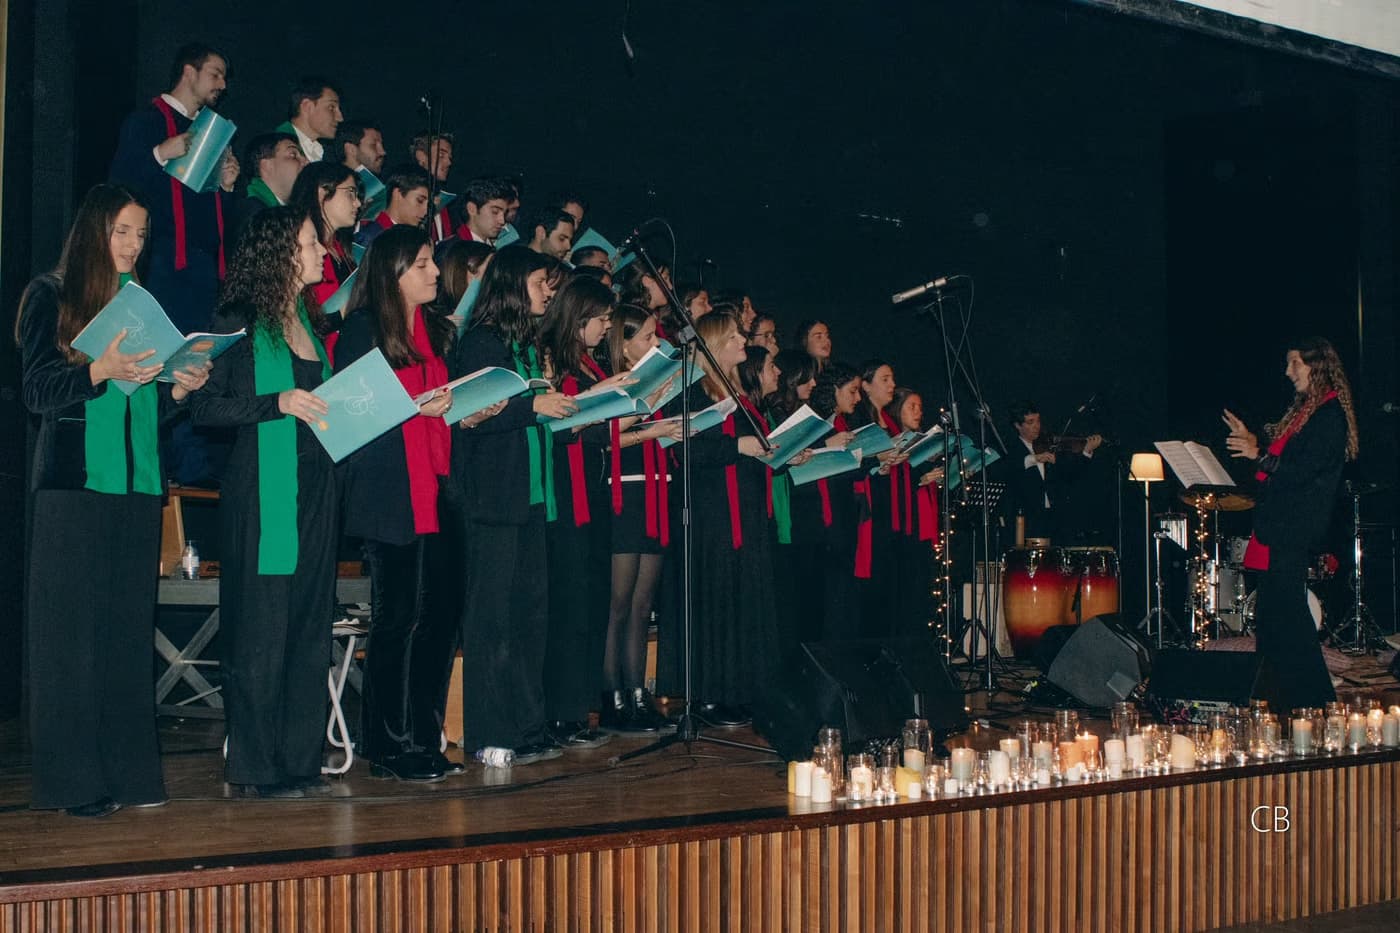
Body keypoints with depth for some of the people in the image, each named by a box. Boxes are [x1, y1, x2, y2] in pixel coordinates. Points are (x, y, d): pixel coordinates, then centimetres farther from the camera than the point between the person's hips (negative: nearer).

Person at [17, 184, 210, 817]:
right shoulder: (51, 298, 3)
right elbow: (39, 390, -6)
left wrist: (182, 387, -1)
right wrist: (101, 371, -21)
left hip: (136, 485, 5)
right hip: (73, 484, -5)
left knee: (129, 627, 4)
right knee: (72, 626, -5)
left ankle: (128, 770, 7)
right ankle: (71, 779, -3)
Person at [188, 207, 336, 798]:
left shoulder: (309, 321, 17)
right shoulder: (240, 321, -5)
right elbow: (204, 407, -10)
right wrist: (278, 403, -18)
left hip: (315, 488, 7)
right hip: (262, 494, -7)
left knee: (310, 626, 8)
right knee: (260, 631, -4)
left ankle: (300, 760, 15)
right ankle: (254, 769, 3)